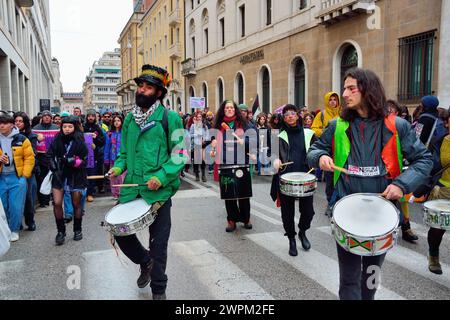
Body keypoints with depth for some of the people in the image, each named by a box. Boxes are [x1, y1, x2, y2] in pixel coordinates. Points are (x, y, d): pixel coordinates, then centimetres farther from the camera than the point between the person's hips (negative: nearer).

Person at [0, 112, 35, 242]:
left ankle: (14, 230, 18)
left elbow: (29, 157, -1)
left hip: (17, 178, -3)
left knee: (16, 207, 0)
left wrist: (25, 175, -6)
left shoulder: (21, 139, -2)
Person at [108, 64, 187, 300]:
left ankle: (158, 290, 25)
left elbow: (179, 154, -8)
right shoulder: (130, 119, 11)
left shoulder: (169, 118, -6)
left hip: (159, 190, -5)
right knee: (120, 230, 10)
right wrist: (118, 167, 0)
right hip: (131, 187, 5)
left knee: (158, 242, 5)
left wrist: (161, 177, -20)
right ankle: (146, 261, 39)